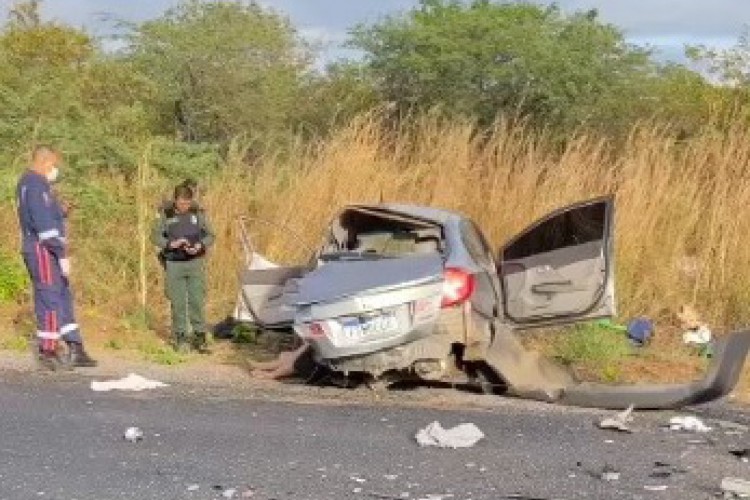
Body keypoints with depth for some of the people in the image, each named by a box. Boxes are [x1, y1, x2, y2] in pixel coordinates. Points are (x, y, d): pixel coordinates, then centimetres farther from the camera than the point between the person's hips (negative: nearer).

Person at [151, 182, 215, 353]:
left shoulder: (198, 213, 0)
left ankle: (200, 335, 8)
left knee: (197, 300, -1)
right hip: (174, 264, 0)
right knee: (178, 302, 3)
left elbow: (210, 235, 5)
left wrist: (199, 246, -14)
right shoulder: (165, 214, -2)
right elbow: (155, 236, 1)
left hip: (195, 262, 0)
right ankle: (180, 338, 12)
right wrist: (172, 244, -16)